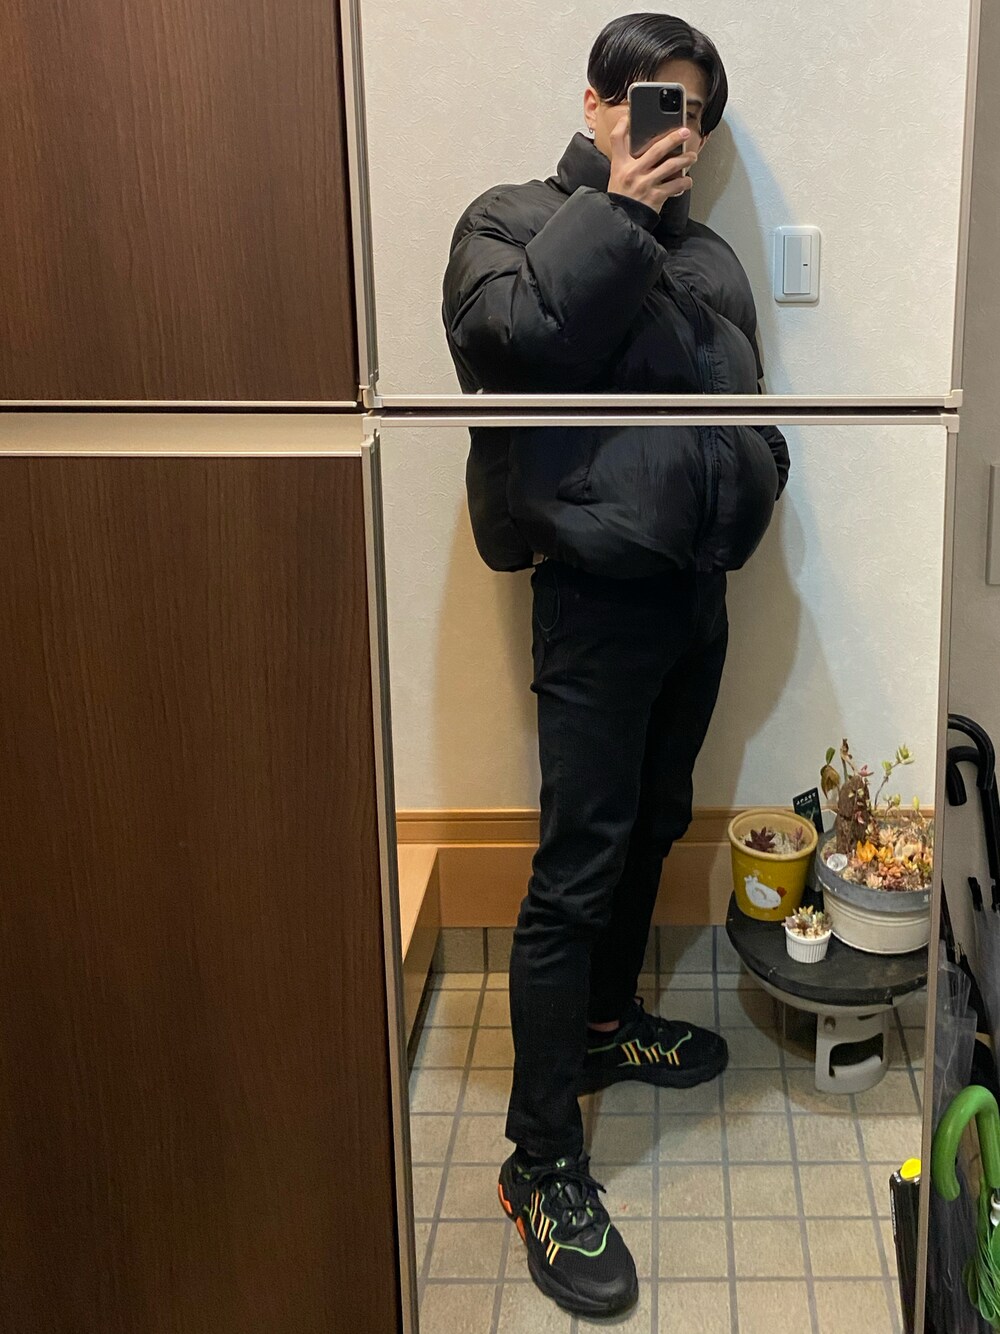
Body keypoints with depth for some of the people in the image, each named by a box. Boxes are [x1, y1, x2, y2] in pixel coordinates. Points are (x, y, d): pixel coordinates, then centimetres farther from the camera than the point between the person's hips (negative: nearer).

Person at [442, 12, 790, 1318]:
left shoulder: (706, 254, 18)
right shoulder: (517, 218, 0)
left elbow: (745, 404, 23)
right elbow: (512, 330, -22)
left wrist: (747, 485, 3)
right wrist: (615, 208, -12)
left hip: (696, 585, 8)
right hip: (600, 588, -7)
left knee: (654, 826, 19)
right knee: (578, 868, -8)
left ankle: (606, 1023, 41)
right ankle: (543, 1163, 2)